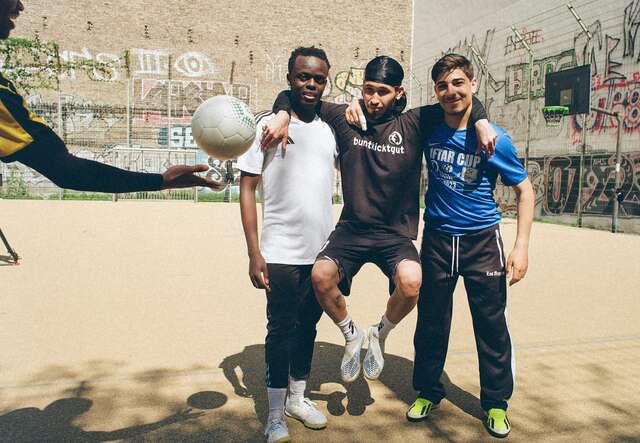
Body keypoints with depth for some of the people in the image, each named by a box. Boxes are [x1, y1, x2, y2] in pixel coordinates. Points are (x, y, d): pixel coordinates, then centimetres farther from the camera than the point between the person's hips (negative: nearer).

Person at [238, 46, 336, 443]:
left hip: (323, 250, 4)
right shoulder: (268, 124, -5)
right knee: (281, 329, 3)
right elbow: (247, 188, -6)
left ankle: (298, 398, 33)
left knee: (308, 326, 15)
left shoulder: (330, 127, 8)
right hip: (281, 252, -4)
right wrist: (254, 253, -11)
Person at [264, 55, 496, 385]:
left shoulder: (414, 124, 1)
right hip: (351, 228, 1)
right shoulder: (345, 118, 3)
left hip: (396, 233, -1)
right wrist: (283, 114, -13)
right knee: (320, 275, -26)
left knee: (411, 282, -30)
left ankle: (380, 334, 6)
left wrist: (481, 121, -15)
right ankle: (351, 334, 7)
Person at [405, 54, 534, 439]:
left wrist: (522, 245, -8)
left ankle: (496, 403, 23)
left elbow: (524, 190, 0)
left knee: (492, 325, 3)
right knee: (431, 322, 10)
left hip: (482, 240, -2)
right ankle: (427, 391, 30)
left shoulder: (496, 138, -9)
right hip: (437, 238, 2)